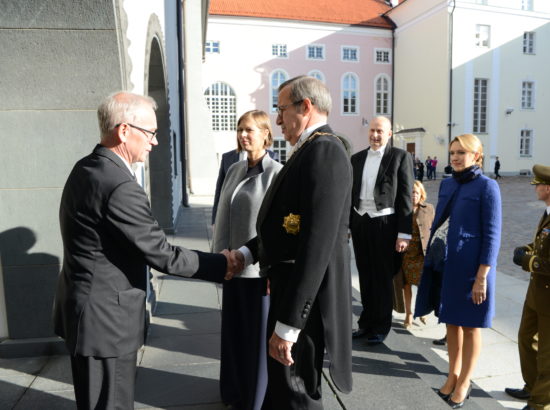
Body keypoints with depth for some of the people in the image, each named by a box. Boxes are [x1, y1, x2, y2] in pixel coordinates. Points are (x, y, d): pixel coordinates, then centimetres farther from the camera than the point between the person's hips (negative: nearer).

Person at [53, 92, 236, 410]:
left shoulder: (86, 169, 4)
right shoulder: (120, 186, -26)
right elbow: (162, 255, -21)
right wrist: (222, 264, -10)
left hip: (90, 308, 9)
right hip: (105, 316, -9)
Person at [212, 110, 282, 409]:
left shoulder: (277, 173, -12)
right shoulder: (234, 171, 6)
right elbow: (223, 217, 9)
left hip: (262, 268, -6)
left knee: (260, 334, 10)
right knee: (234, 331, 18)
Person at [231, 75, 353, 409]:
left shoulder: (324, 151, -20)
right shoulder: (310, 151, 12)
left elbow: (316, 245, -26)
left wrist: (287, 325, -24)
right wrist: (247, 252, 4)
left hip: (304, 299, -9)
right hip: (291, 288, 9)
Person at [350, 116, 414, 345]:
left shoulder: (400, 157, -4)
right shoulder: (357, 158, 10)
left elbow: (406, 197, -7)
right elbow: (351, 193, 12)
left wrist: (404, 234, -12)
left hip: (384, 224, -4)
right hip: (360, 223, 5)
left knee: (383, 278, 6)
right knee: (365, 276, 14)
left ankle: (381, 326, 22)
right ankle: (367, 322, 29)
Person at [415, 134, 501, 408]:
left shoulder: (487, 186, -10)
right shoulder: (446, 184, 7)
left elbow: (492, 235, -12)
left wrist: (482, 277, -15)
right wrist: (430, 260, 11)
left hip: (470, 266, -5)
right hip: (445, 264, 5)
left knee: (470, 325, 10)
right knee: (451, 322, 16)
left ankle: (464, 381, 27)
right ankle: (452, 375, 33)